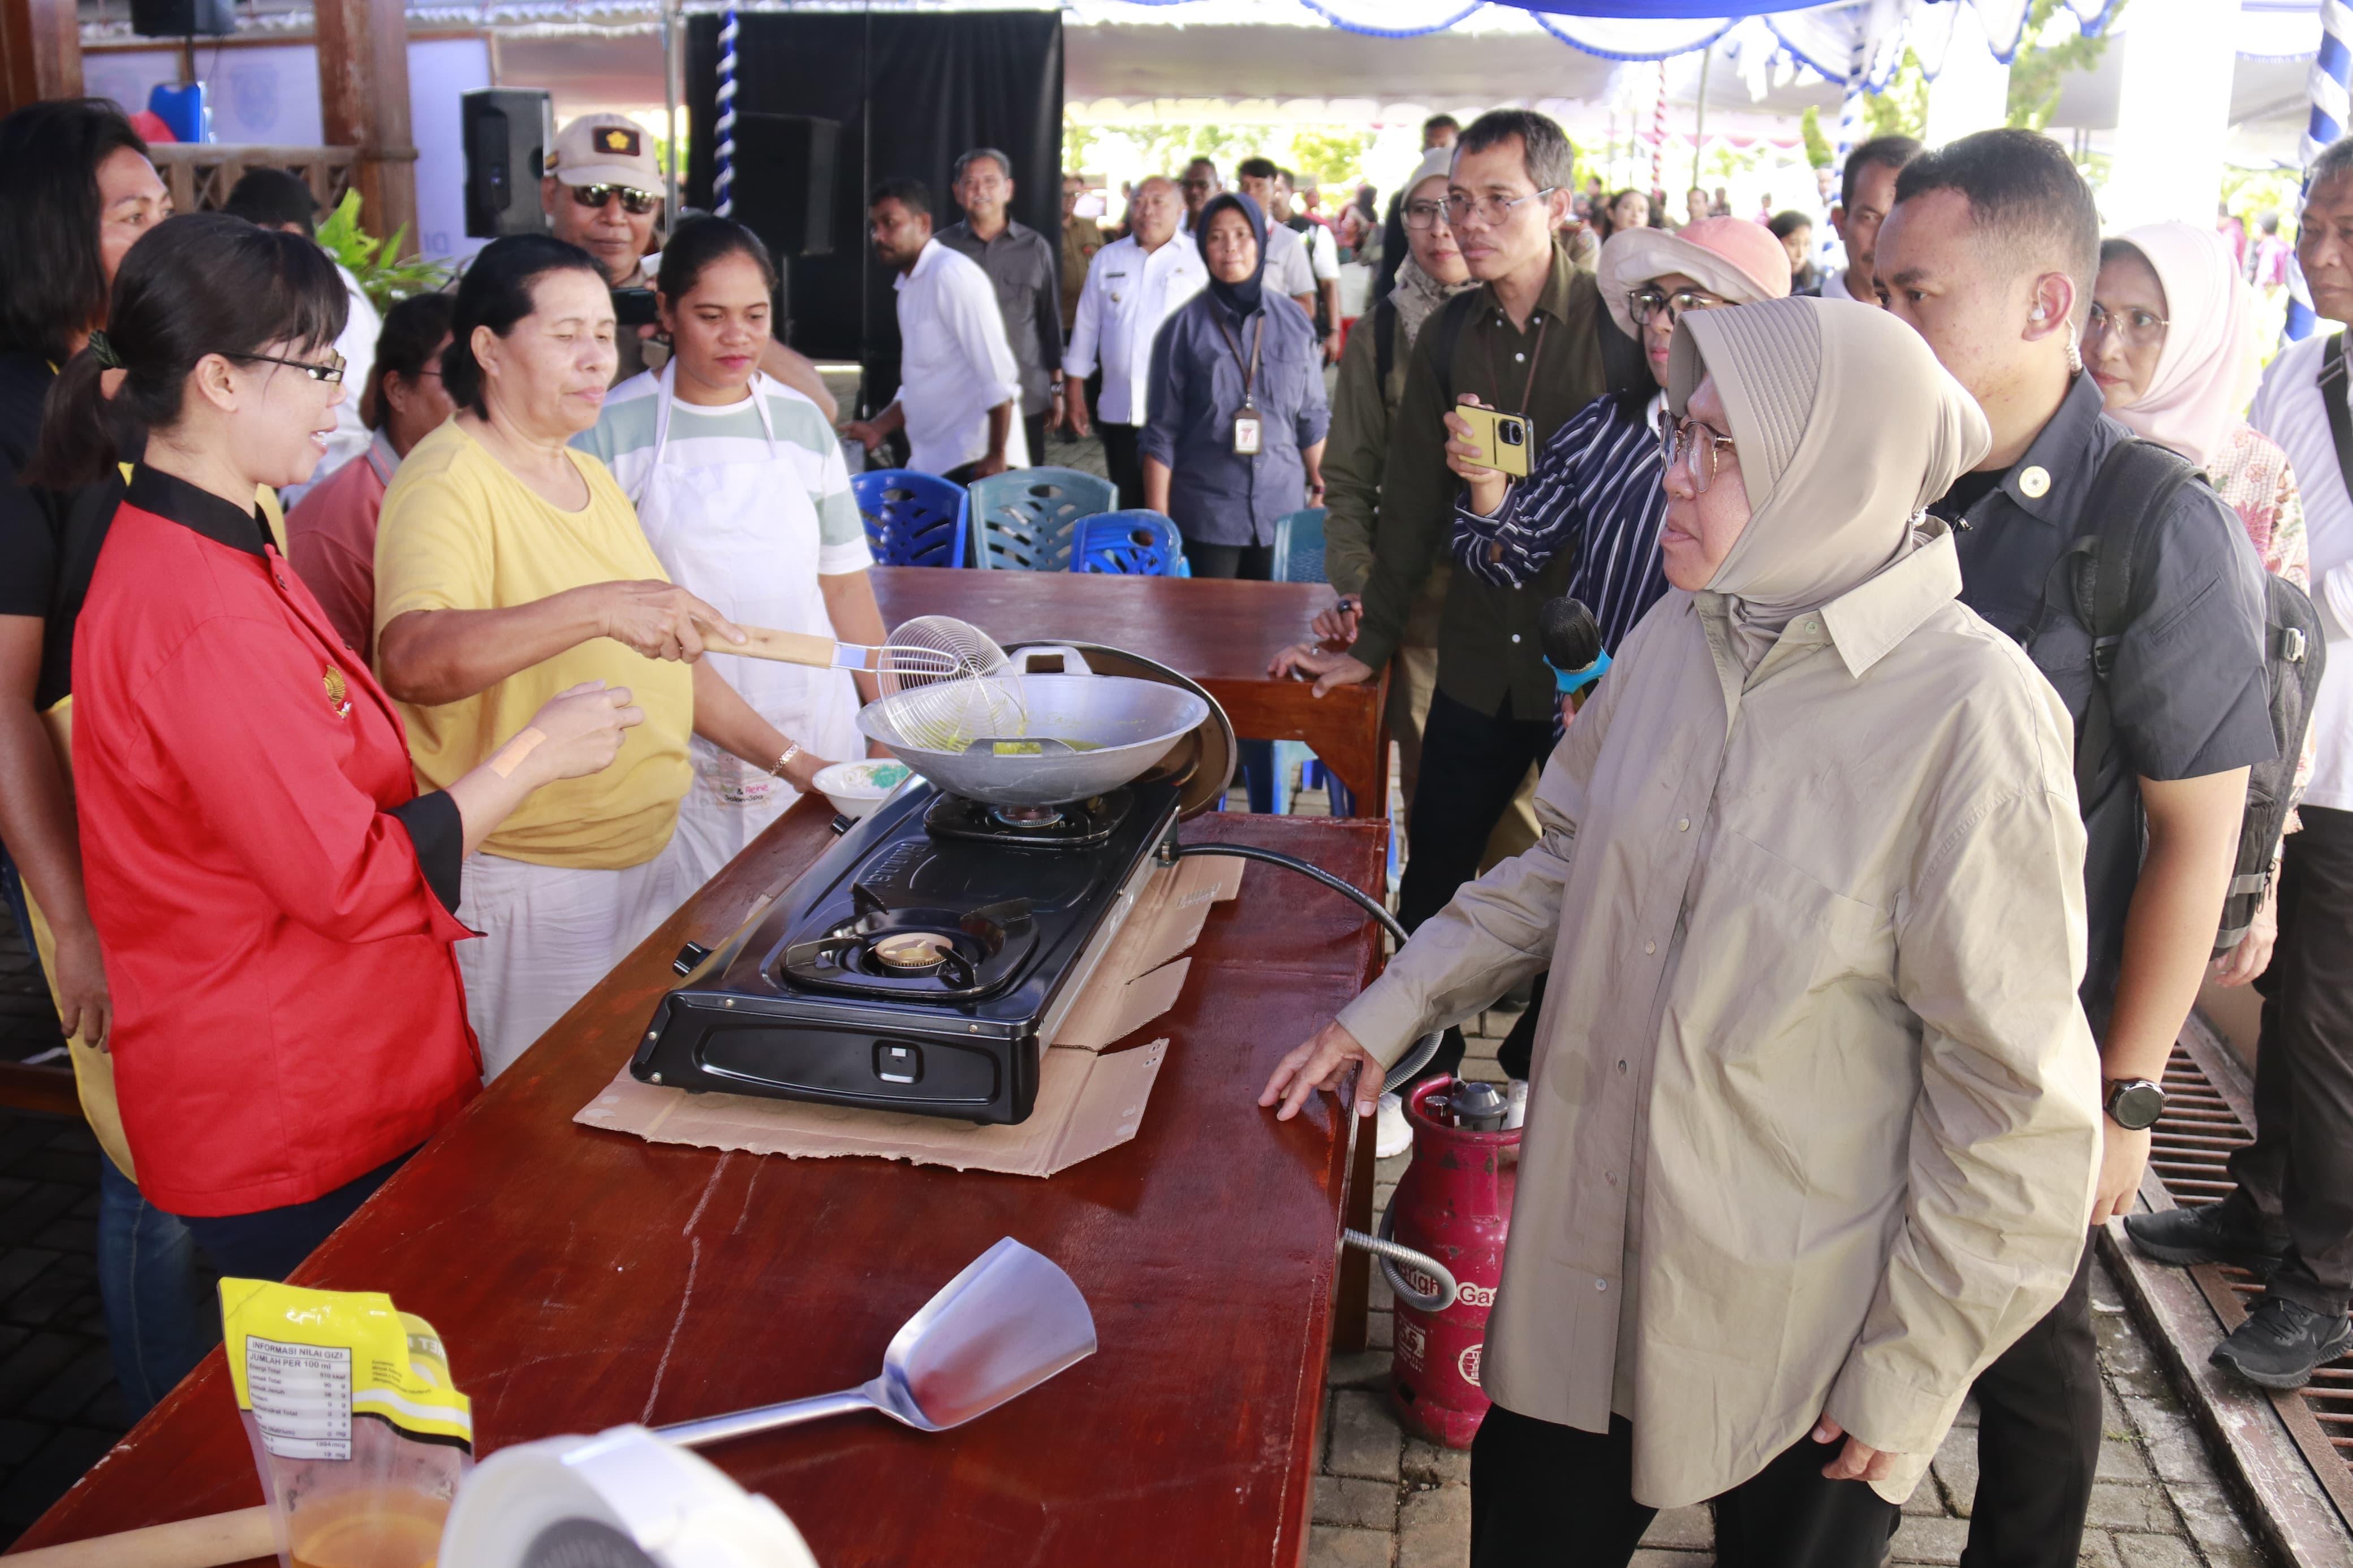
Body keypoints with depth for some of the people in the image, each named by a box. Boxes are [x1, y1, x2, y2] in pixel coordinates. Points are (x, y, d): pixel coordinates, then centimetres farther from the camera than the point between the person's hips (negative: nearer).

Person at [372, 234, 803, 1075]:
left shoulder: (590, 477, 14)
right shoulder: (447, 483, -14)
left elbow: (663, 652, 20)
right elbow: (412, 660, -33)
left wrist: (788, 760, 13)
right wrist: (598, 607, -43)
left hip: (645, 860, 8)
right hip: (522, 890, -8)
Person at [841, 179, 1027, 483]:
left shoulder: (952, 273, -12)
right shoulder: (910, 285, 17)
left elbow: (997, 373, -18)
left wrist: (997, 455, -20)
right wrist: (878, 427, 12)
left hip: (974, 462, -9)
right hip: (933, 462, 9)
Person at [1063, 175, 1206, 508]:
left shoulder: (1198, 260, 1)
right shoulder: (1107, 259, 12)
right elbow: (1086, 328, 16)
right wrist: (1074, 392, 13)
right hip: (1118, 412, 4)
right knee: (1127, 508, 10)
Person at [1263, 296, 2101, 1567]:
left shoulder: (1973, 716, -21)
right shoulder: (1681, 636, -2)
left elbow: (2012, 1097, -16)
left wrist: (1910, 1377, -11)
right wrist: (1391, 1011, 6)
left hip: (1800, 1337, -5)